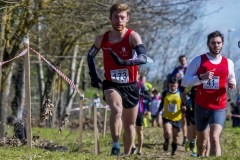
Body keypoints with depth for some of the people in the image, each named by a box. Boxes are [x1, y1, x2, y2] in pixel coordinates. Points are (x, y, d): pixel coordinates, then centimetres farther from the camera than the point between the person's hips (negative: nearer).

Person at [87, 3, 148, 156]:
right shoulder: (102, 39, -1)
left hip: (130, 86, 0)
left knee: (129, 124, 11)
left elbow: (144, 57, -27)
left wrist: (124, 62, -42)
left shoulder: (132, 36, -11)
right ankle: (115, 145, -24)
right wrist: (93, 76, 8)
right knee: (117, 109, -31)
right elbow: (90, 55, 18)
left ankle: (126, 155, 27)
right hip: (111, 85, 0)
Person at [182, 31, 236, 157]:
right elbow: (185, 82, -5)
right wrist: (201, 77, -21)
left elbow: (231, 79, 22)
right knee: (202, 139, 15)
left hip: (219, 108, -1)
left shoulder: (228, 63, 5)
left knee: (214, 138, -20)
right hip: (201, 107, 1)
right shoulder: (198, 61, -1)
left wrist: (232, 85, -3)